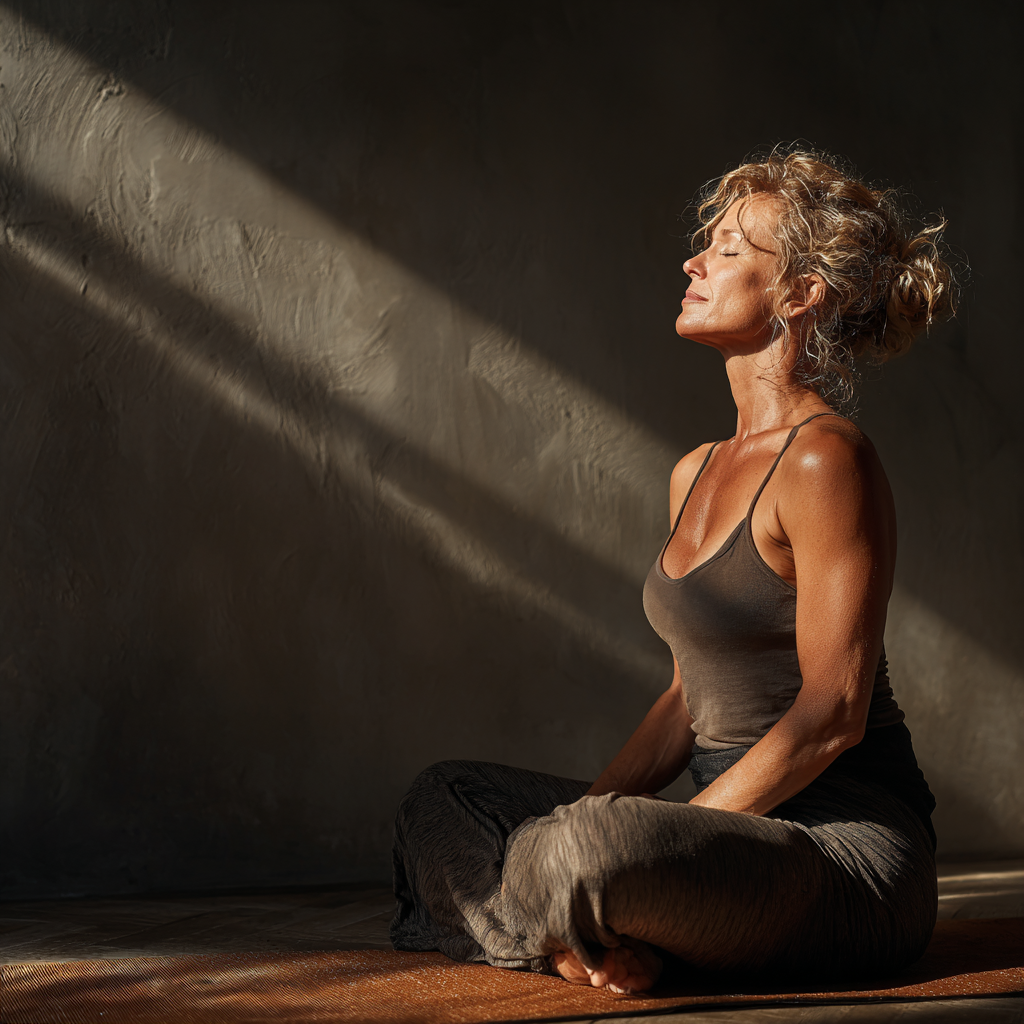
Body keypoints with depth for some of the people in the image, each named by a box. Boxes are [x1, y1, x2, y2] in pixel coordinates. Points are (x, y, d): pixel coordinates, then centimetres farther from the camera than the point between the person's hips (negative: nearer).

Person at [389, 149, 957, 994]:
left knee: (605, 845, -34)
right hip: (744, 824, 9)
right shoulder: (696, 474, 12)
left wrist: (674, 834, -18)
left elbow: (833, 712, -18)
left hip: (853, 849, -8)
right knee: (445, 797, 8)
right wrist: (587, 810, 2)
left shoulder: (826, 460, -15)